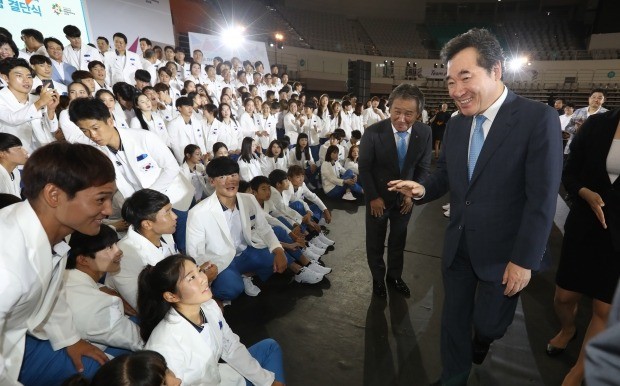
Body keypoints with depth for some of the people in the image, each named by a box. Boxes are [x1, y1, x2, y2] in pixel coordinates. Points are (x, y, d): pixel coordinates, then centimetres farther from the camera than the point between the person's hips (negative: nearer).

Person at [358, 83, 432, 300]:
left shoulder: (424, 132, -14)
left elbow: (423, 167, -2)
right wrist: (373, 197, -12)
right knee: (375, 241, 15)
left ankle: (394, 275, 42)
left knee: (398, 240, 20)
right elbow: (364, 168, -13)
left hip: (405, 197, 3)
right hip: (378, 198, -2)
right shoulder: (373, 133, -22)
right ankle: (378, 278, 38)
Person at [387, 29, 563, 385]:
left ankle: (481, 342, 51)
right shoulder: (455, 125, 3)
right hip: (458, 245, 5)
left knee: (488, 323, 13)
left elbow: (542, 198, -17)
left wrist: (525, 260, -16)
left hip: (504, 251, -4)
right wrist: (423, 189, -11)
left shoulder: (539, 118, -15)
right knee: (454, 318, 17)